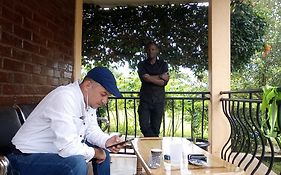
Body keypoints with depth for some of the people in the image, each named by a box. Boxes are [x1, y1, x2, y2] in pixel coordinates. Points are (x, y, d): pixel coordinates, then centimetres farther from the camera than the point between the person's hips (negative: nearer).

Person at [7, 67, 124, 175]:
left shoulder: (89, 100, -2)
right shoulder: (65, 98, -30)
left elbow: (92, 131, 7)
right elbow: (68, 147, -36)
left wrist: (107, 141, -14)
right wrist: (95, 153, -18)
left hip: (59, 150, 9)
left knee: (103, 151, 8)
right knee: (76, 163, -33)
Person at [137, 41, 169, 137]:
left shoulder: (163, 64, 10)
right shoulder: (142, 64, 10)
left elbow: (164, 82, -3)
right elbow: (144, 78, -9)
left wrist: (150, 77, -8)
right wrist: (160, 76, -7)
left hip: (158, 100, 0)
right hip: (145, 100, 0)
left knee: (155, 128, 2)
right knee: (144, 126, -9)